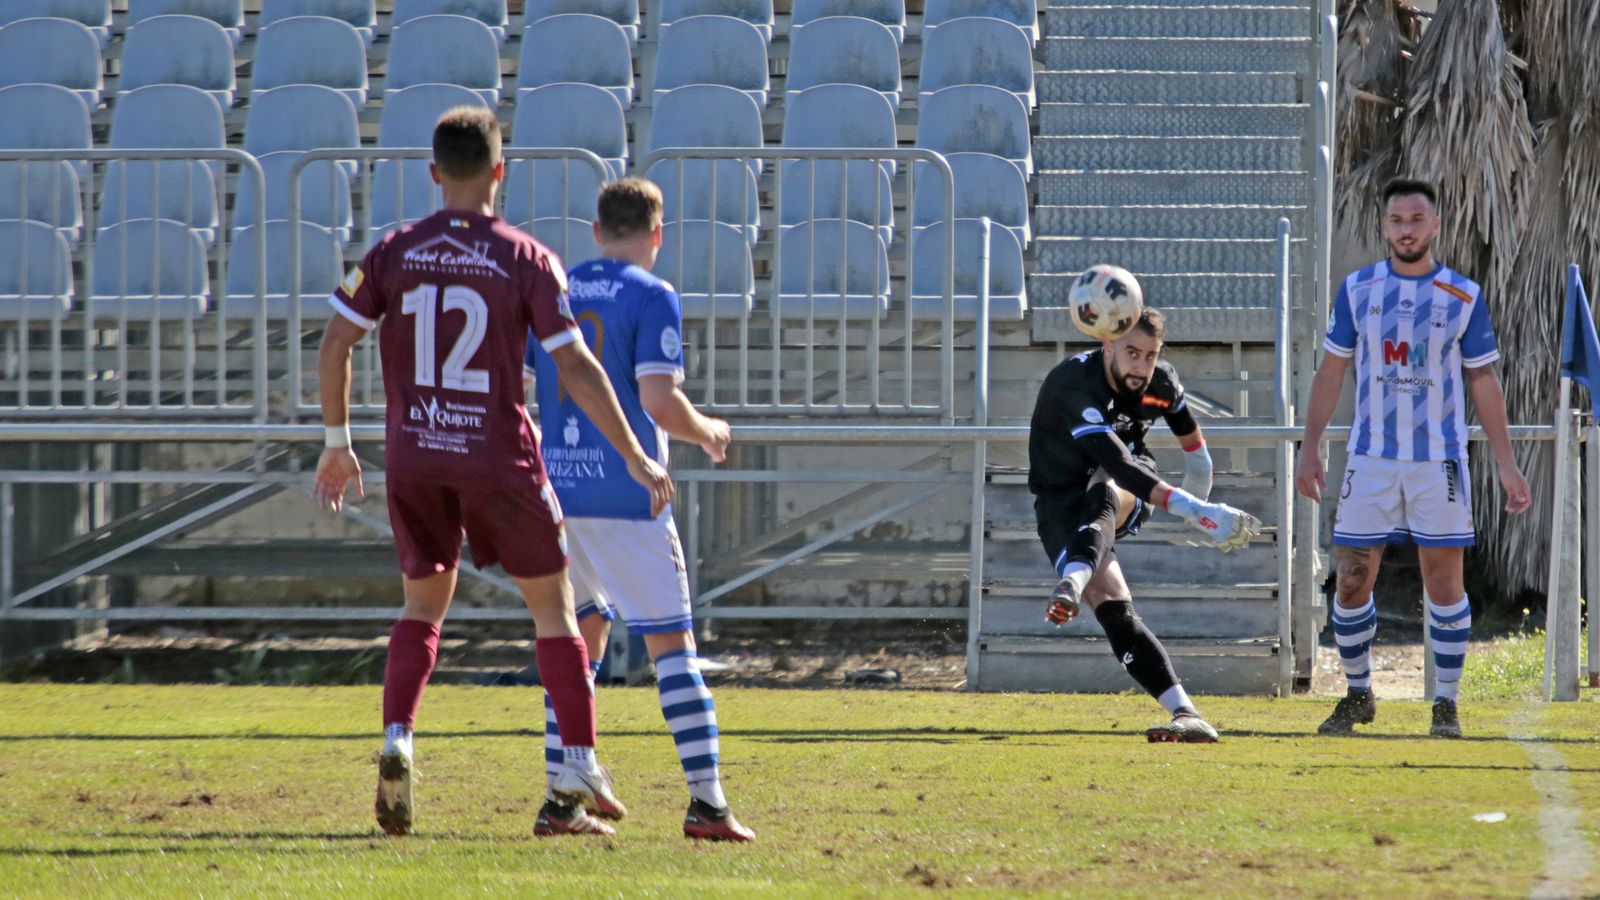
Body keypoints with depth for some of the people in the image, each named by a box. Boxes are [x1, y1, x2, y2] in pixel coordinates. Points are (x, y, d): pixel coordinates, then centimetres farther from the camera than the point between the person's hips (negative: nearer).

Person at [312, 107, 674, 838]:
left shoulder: (394, 254, 1)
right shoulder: (526, 261, -7)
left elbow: (334, 346, 1)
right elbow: (576, 370, -9)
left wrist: (338, 443, 14)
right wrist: (636, 459, -3)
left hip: (413, 455, 3)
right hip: (498, 456, -3)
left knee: (423, 605, 18)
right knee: (553, 608, 10)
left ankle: (396, 739, -6)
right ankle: (579, 774, 9)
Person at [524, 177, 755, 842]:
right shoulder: (652, 297, -6)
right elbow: (659, 403, -14)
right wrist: (708, 432, 5)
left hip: (554, 489, 5)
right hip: (626, 496, -5)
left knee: (582, 636, 17)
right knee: (671, 643, -2)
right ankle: (706, 801, -8)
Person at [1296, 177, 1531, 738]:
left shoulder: (1463, 297, 1)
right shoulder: (1357, 290, 4)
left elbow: (1483, 382, 5)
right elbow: (1331, 372, 9)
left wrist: (1506, 464, 2)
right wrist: (1311, 448, 4)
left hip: (1438, 461, -1)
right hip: (1370, 461, 1)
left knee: (1444, 583, -2)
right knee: (1352, 583, 1)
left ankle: (1446, 703, 8)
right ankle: (1358, 696, 17)